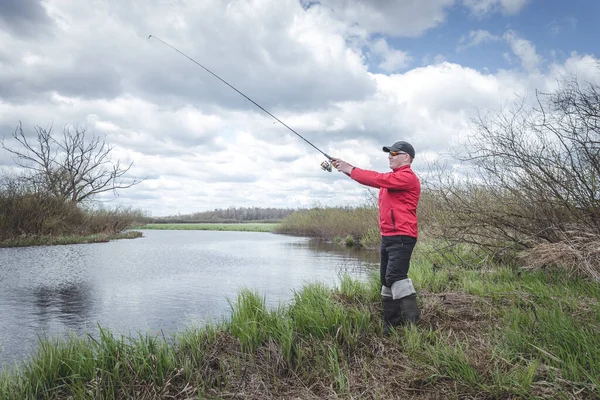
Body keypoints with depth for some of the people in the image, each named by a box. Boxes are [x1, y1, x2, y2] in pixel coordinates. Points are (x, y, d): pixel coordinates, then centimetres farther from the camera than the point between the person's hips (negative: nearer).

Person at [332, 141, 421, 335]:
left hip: (401, 237, -10)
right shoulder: (392, 177, 21)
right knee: (386, 279, 11)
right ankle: (391, 323, 18)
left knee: (395, 275, -20)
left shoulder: (407, 177, -10)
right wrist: (346, 167, 2)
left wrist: (350, 170, -13)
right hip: (388, 237, 10)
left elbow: (378, 179, -20)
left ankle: (412, 318, -14)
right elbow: (374, 178, 12)